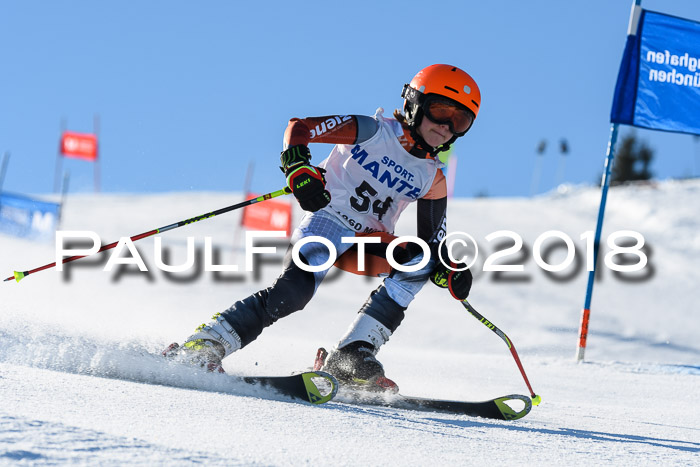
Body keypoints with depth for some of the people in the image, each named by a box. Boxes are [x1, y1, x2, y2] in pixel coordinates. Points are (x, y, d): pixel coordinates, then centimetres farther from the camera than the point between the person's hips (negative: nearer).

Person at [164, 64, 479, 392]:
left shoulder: (433, 180, 6)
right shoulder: (373, 131, -7)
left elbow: (434, 240, 13)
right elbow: (299, 128, -10)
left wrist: (450, 272, -9)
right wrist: (298, 169, -30)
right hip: (327, 220, -6)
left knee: (422, 259, -18)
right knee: (295, 290, -30)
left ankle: (351, 357, -21)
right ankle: (204, 345, -24)